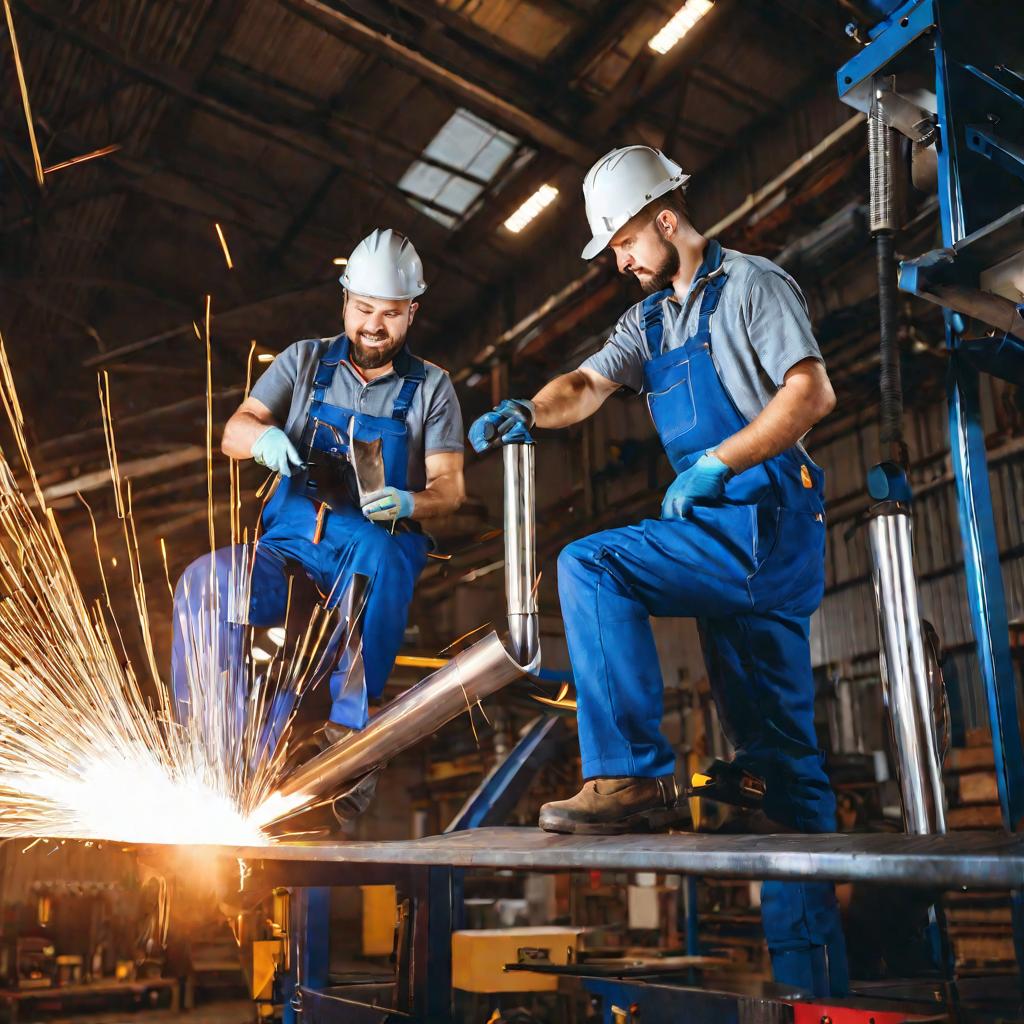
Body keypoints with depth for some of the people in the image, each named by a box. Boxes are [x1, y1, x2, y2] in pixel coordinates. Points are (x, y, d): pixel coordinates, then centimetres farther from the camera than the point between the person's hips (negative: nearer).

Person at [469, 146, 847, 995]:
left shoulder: (750, 283, 0)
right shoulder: (651, 318, 22)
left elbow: (813, 392, -12)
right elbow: (589, 385, 9)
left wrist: (717, 463, -20)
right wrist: (528, 411, -11)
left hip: (767, 520, -8)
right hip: (732, 539, 8)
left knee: (591, 566, -22)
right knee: (778, 746, 8)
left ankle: (630, 774, -20)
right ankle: (813, 970, 15)